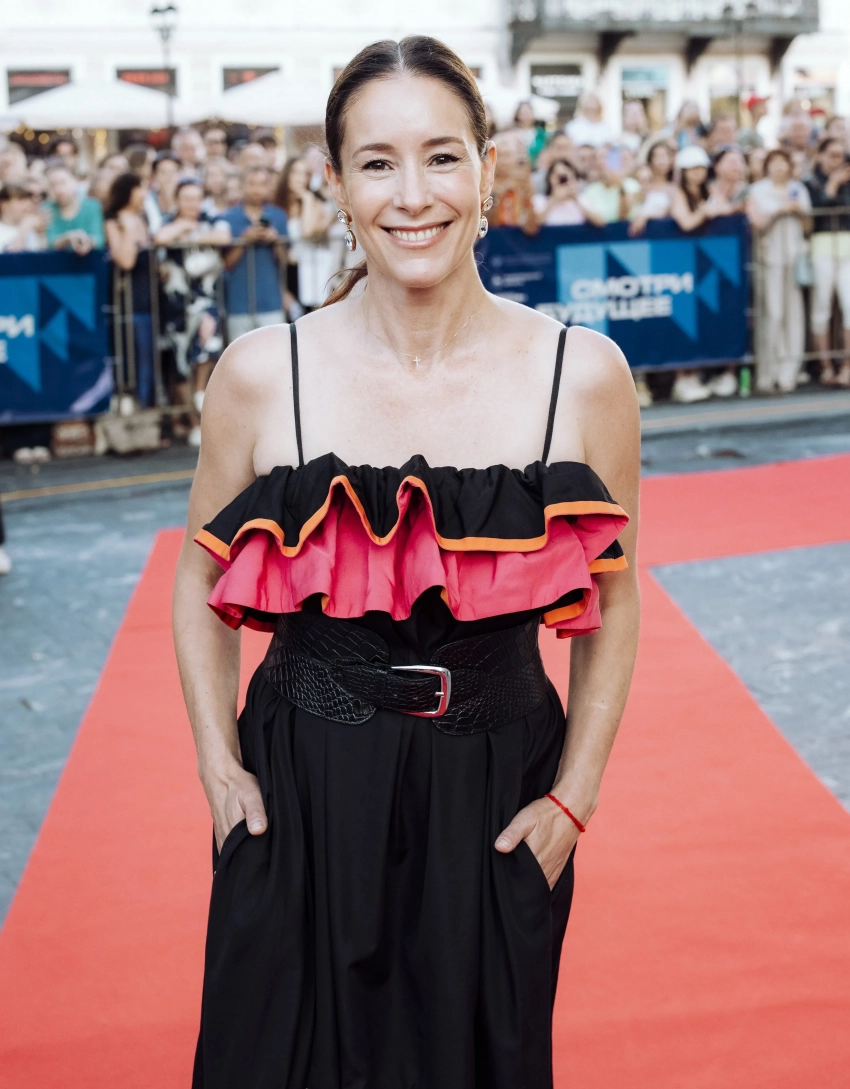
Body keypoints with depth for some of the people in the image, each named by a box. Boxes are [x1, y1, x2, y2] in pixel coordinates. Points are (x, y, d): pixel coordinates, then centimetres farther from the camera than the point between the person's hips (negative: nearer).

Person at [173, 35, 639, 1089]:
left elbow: (611, 600, 2)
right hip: (300, 794, 0)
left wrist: (574, 797, -3)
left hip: (497, 798, 0)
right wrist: (219, 764, -2)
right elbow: (202, 578, 6)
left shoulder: (582, 373, -8)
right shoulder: (262, 373, -8)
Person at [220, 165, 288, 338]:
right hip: (239, 302, -1)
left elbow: (284, 262, 6)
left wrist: (275, 242, -11)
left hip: (270, 300, 1)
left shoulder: (279, 217, 8)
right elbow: (227, 264, 0)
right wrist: (245, 241, -12)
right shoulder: (229, 219, 3)